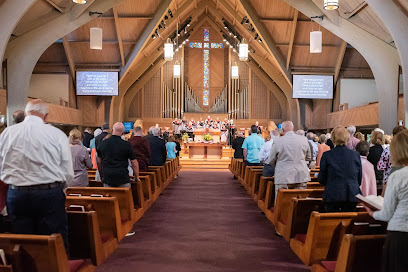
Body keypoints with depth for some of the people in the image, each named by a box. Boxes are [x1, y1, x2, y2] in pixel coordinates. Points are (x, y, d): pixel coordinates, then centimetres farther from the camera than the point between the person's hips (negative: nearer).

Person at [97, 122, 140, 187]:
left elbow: (99, 161, 16)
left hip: (107, 179, 3)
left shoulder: (103, 143, 4)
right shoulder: (126, 145, -8)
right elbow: (134, 164, -4)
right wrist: (137, 178, 10)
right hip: (123, 179, -3)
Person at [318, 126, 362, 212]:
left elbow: (321, 180, 1)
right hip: (352, 196, 3)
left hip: (332, 196, -2)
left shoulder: (326, 155, -6)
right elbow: (360, 180, 11)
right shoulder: (356, 155, 1)